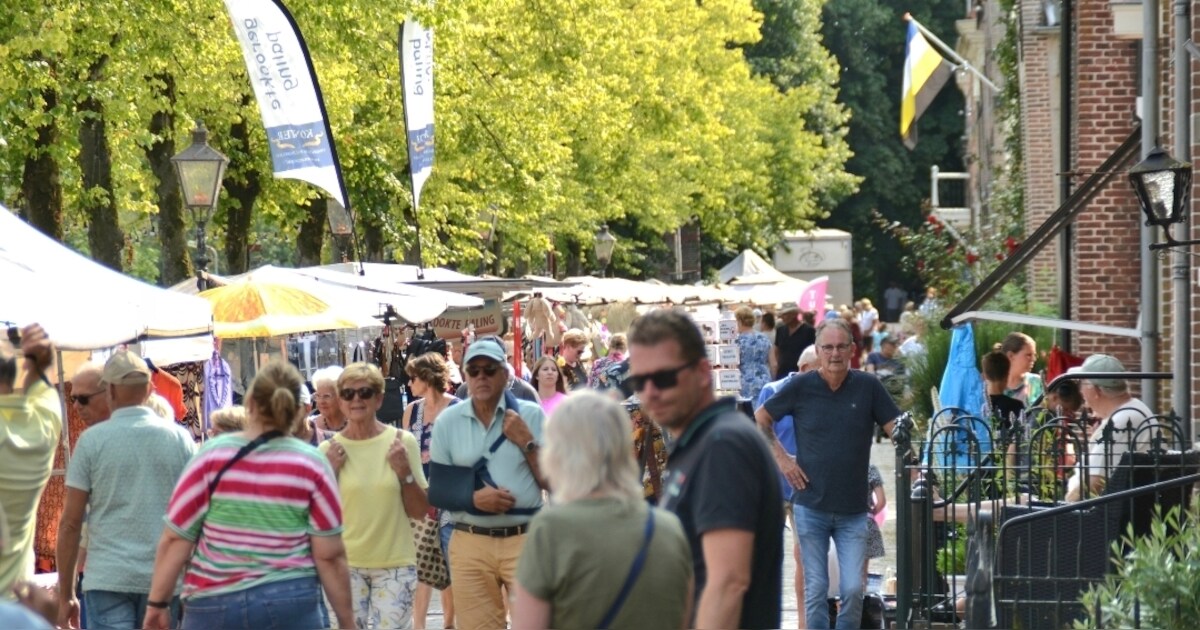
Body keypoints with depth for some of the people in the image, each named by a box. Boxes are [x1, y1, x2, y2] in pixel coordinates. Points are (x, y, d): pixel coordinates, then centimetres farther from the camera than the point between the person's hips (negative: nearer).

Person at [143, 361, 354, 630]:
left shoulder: (213, 456, -2)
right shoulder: (312, 464, -2)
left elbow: (175, 539, -3)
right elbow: (330, 555, -3)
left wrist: (157, 604, 5)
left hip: (215, 607, 0)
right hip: (292, 606, 0)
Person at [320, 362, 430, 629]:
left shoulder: (402, 442, -2)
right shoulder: (329, 450, -1)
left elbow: (420, 512, 2)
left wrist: (405, 473, -12)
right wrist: (329, 473, -10)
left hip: (395, 564, -1)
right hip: (346, 564, 1)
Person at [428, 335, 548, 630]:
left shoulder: (531, 415, 1)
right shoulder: (448, 421, 4)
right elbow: (436, 491, 3)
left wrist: (527, 442, -12)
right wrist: (474, 499, -14)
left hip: (526, 540, -1)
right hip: (470, 545, 1)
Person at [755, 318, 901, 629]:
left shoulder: (868, 386, -1)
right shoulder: (801, 387, -1)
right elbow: (760, 419, 12)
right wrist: (781, 458, 2)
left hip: (853, 510, 0)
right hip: (811, 506, 0)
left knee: (853, 589, -7)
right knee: (815, 589, 3)